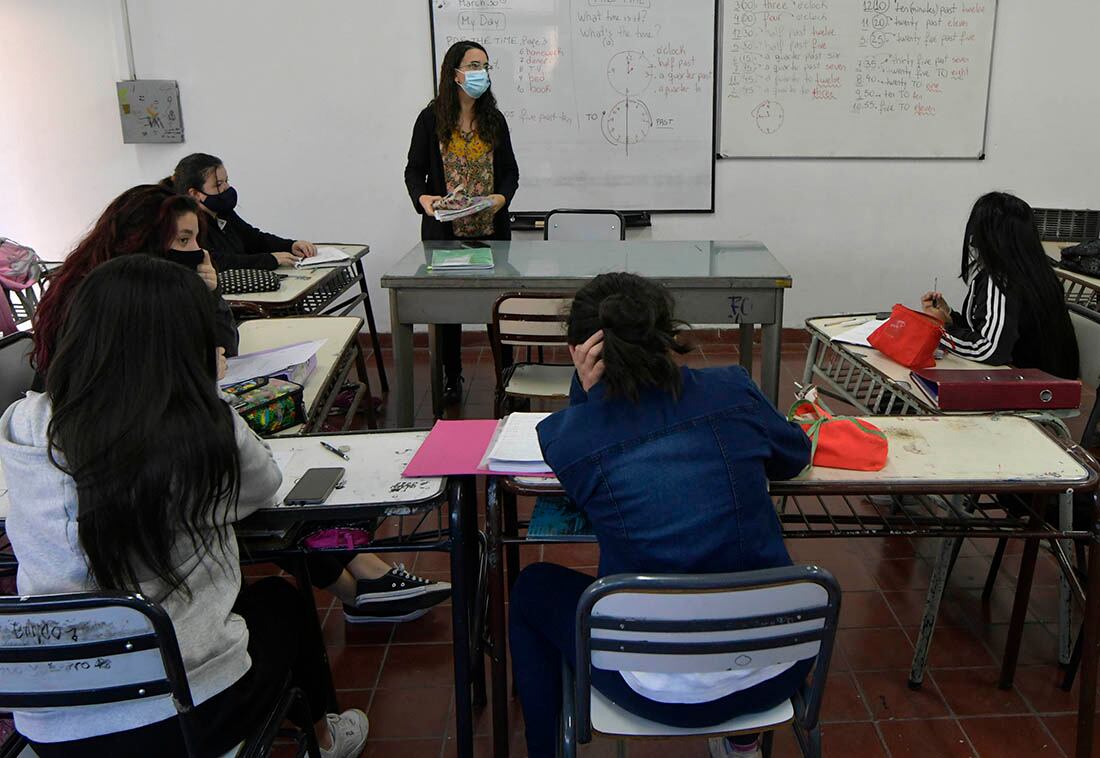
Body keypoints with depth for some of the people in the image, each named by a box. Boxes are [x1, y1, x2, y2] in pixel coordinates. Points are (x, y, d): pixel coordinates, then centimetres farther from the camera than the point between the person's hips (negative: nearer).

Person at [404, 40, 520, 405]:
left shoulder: (494, 120, 6)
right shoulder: (432, 118, -1)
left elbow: (510, 171, 9)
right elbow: (414, 170, 2)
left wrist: (501, 198, -12)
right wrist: (423, 199, -18)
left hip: (491, 228, 2)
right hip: (444, 230, -1)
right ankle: (451, 378, 21)